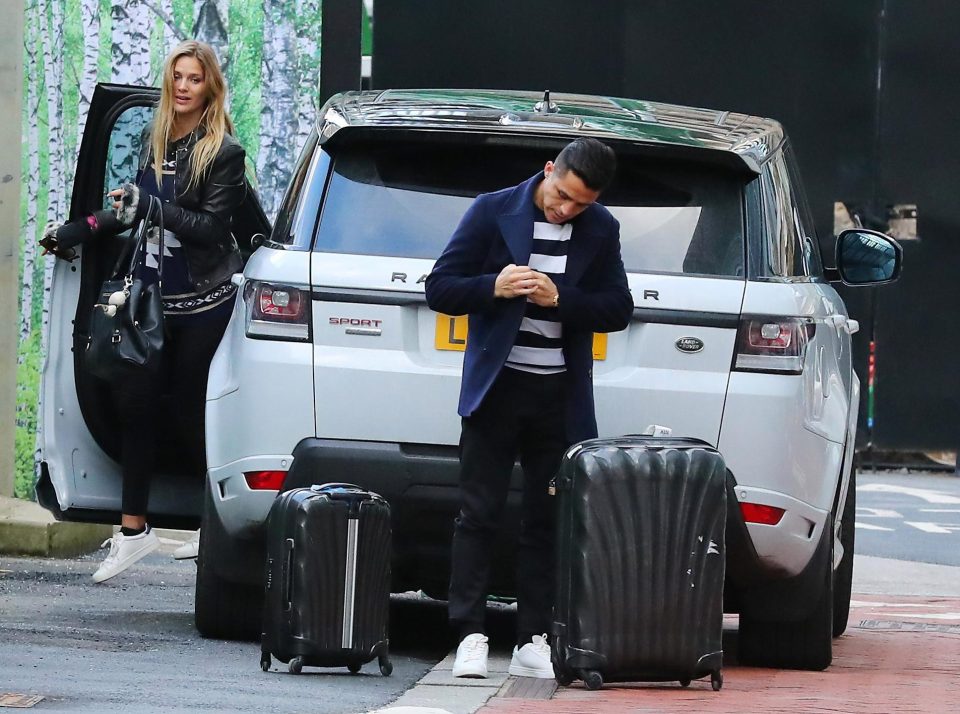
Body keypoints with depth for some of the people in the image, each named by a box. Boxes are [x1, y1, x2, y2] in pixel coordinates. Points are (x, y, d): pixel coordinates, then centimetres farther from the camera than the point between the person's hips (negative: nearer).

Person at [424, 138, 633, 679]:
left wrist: (560, 300, -14)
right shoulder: (494, 212, -2)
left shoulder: (601, 231, 5)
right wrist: (492, 288, -21)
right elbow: (440, 288, -1)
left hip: (561, 396, 2)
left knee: (547, 522, 4)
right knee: (479, 514, -6)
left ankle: (533, 642, 6)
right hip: (497, 389, -2)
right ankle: (471, 636, -7)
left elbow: (618, 310, 3)